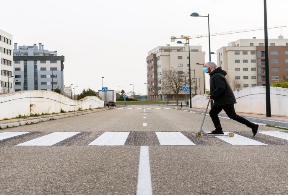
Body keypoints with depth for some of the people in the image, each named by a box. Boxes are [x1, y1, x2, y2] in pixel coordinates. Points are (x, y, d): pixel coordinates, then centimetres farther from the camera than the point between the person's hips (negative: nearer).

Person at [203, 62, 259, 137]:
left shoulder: (217, 76, -19)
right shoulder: (213, 75, 16)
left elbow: (220, 88, -29)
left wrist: (212, 96, -20)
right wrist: (211, 95, 8)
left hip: (226, 100, -11)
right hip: (220, 100, 11)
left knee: (232, 115, -7)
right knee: (212, 112, 8)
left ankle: (253, 126, -2)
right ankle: (218, 130, 12)